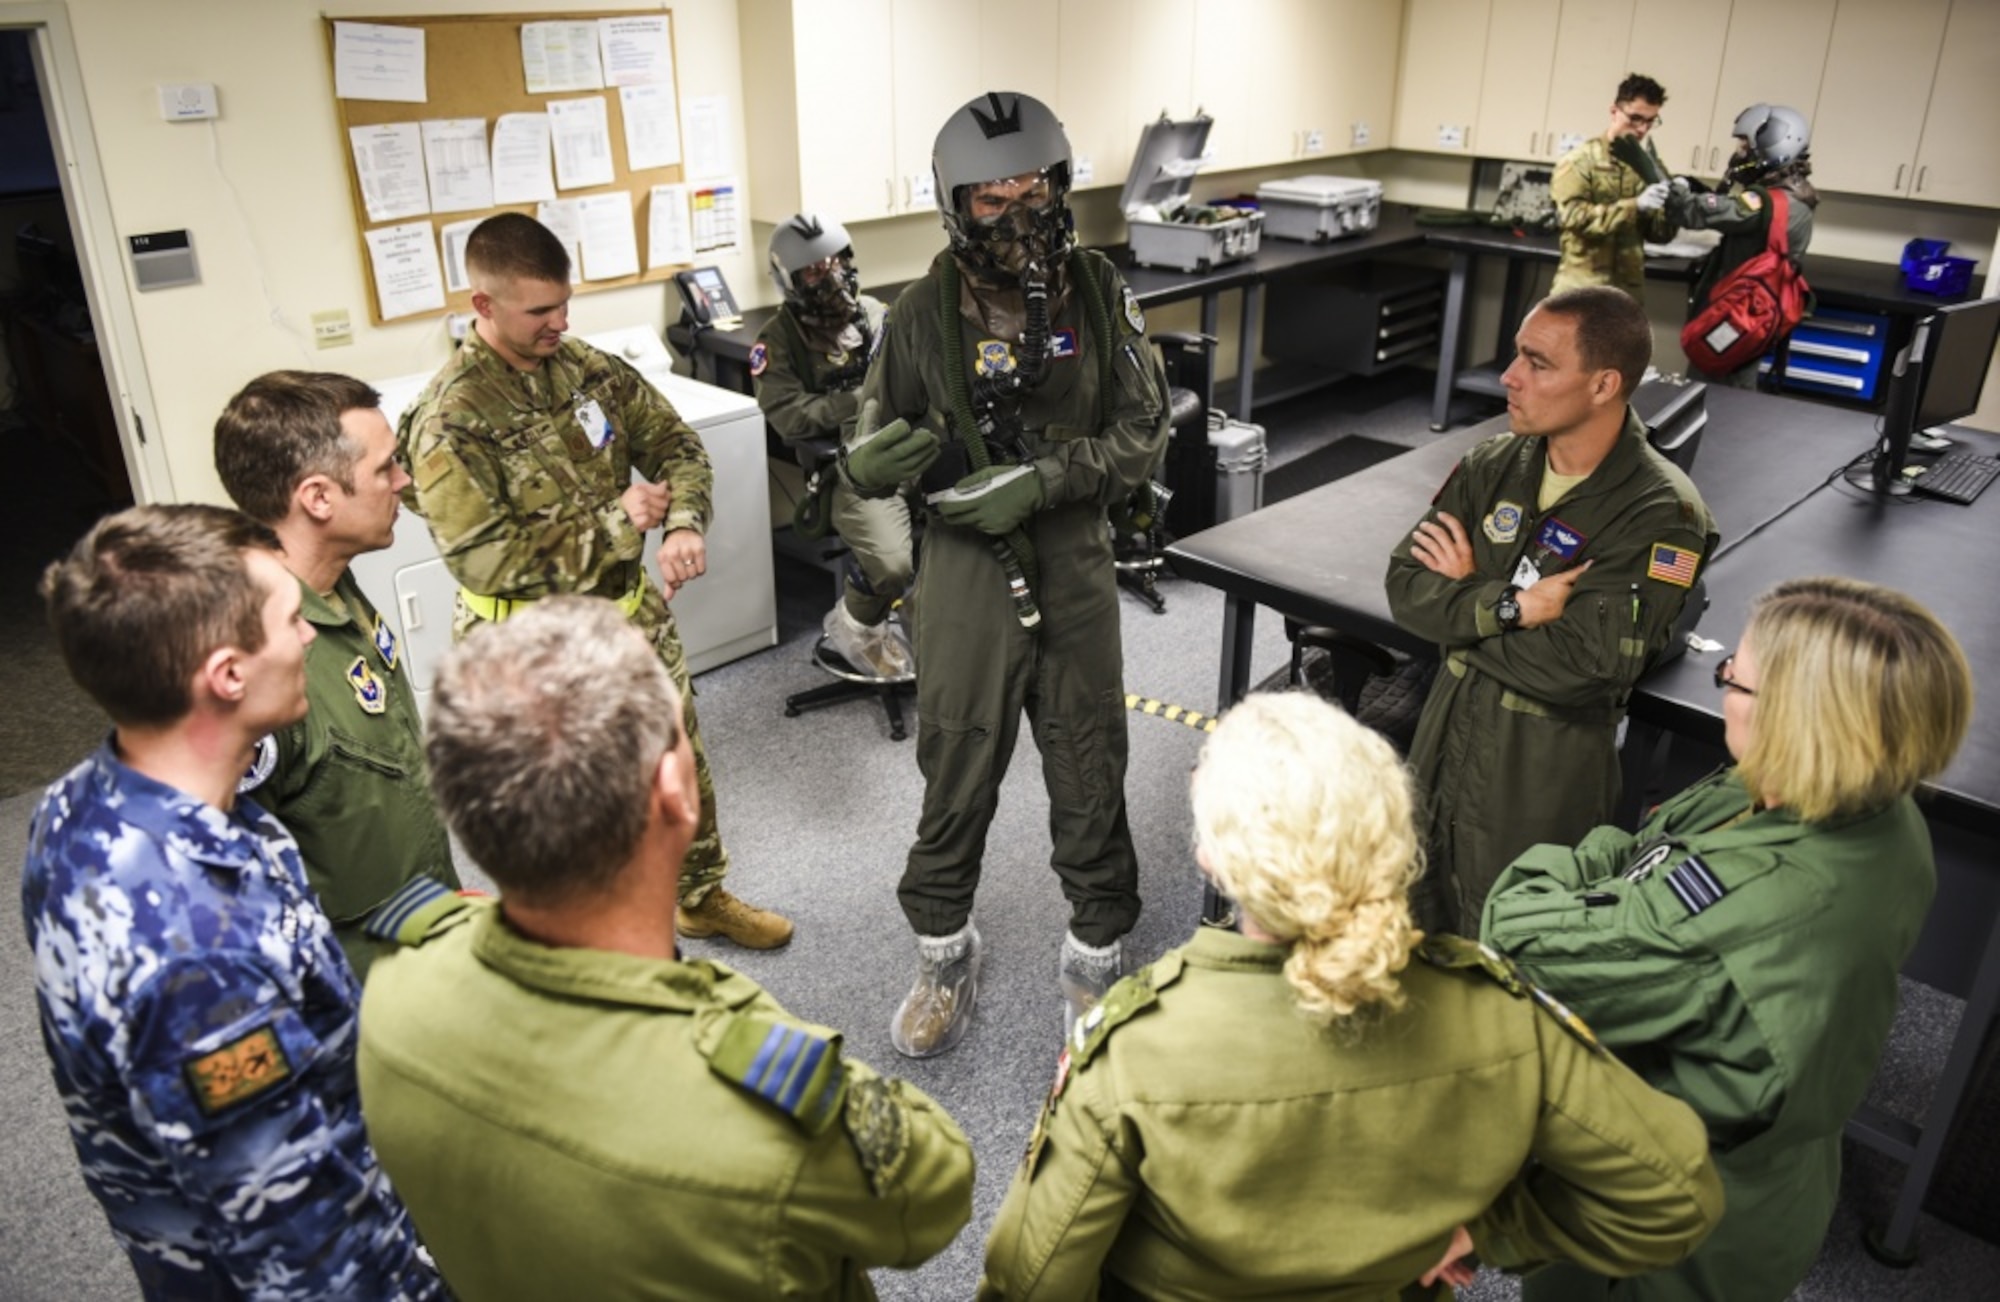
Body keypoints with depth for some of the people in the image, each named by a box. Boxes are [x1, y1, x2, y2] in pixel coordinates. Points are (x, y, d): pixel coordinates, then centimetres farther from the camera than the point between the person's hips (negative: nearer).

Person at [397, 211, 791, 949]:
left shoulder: (588, 369, -1)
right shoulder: (449, 421, -19)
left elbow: (674, 442, 4)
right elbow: (485, 558, -24)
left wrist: (685, 524, -18)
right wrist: (618, 522, -21)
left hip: (637, 616, 6)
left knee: (682, 764, 20)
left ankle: (701, 896, 44)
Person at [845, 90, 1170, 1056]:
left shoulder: (1100, 296, -3)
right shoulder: (927, 313, -6)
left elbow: (1143, 434, -3)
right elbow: (871, 458, -2)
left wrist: (1042, 480, -18)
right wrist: (873, 460, -26)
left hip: (1075, 562, 1)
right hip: (966, 568, -1)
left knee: (1089, 767, 11)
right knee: (957, 768, 10)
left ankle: (1095, 954, 33)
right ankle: (945, 954, 33)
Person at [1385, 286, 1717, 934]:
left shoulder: (1660, 516, -17)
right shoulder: (1495, 463, 0)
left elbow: (1580, 667, -26)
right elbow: (1406, 587, -5)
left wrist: (1466, 598, -13)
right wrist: (1510, 606, -21)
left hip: (1543, 780, -5)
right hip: (1442, 745, 5)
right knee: (1412, 937, 21)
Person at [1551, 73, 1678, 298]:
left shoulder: (1650, 165, 11)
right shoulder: (1581, 159, -2)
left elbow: (1659, 234, 10)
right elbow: (1573, 215, -16)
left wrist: (1671, 209, -11)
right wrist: (1635, 206, -24)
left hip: (1628, 290, 4)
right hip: (1579, 288, -4)